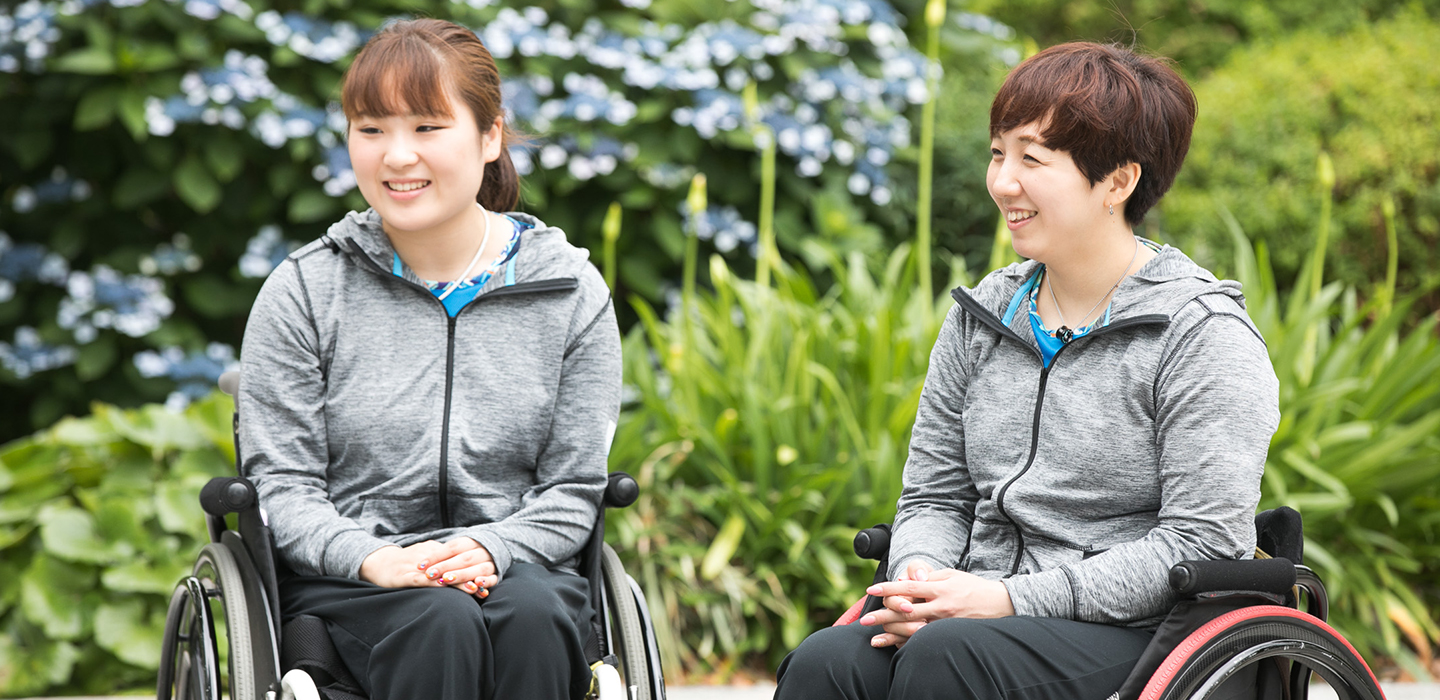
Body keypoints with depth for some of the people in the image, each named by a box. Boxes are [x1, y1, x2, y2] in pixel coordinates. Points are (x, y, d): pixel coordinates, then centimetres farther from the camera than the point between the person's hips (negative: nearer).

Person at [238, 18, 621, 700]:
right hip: (344, 579, -1)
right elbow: (281, 483, 0)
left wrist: (491, 550, -16)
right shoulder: (301, 292, 3)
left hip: (515, 560, 1)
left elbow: (573, 488, 5)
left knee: (532, 615, -34)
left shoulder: (572, 292, 5)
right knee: (442, 623, -34)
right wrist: (373, 559, -20)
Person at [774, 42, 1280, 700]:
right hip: (979, 613, 5)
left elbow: (1204, 542, -12)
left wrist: (1010, 598, -16)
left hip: (1128, 626, -5)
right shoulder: (981, 316, 14)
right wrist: (920, 575, -7)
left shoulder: (1204, 335, -5)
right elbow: (932, 494, 18)